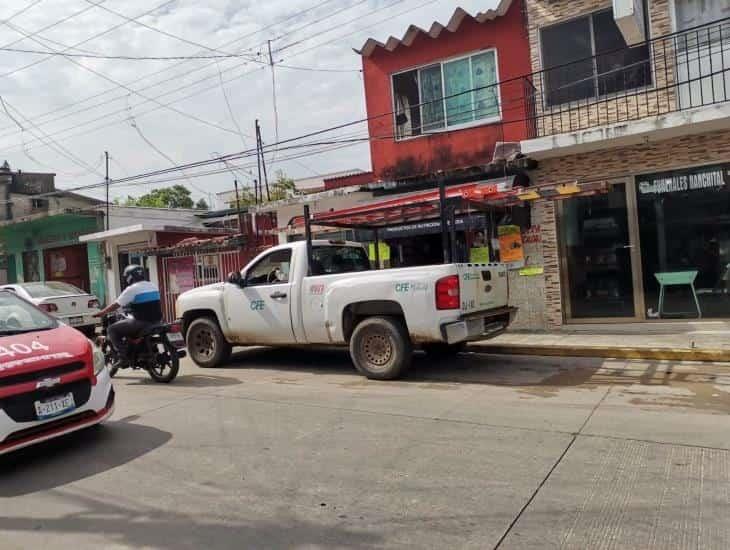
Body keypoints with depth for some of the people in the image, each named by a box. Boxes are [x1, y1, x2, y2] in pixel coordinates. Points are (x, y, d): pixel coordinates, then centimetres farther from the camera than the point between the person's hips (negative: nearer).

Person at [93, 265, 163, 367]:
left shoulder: (132, 289, -7)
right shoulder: (153, 286, 14)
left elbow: (116, 305, -4)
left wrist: (101, 313, 10)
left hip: (142, 322, -8)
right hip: (156, 321, 8)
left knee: (111, 330, 5)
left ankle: (124, 358, -4)